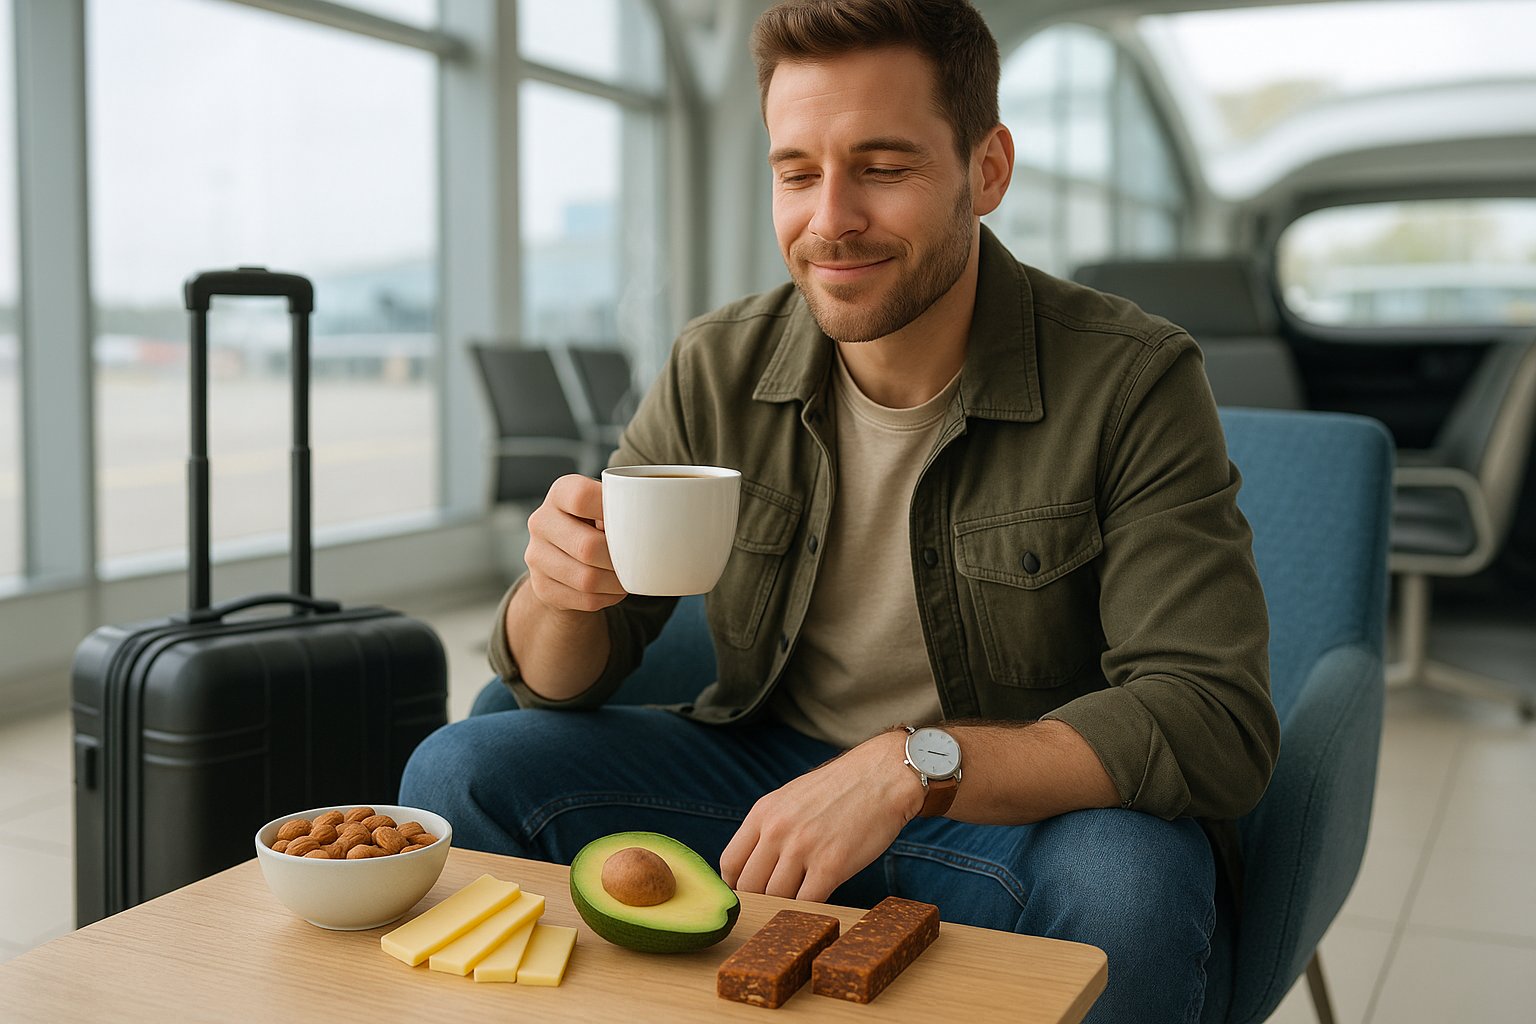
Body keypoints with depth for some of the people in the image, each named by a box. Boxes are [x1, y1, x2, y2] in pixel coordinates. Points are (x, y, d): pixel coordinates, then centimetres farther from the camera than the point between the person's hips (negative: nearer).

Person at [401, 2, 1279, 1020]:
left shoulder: (1133, 382, -15)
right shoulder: (719, 370, -4)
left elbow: (1219, 721, -23)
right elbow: (562, 678, 0)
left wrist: (916, 766, -36)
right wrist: (562, 596, -25)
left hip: (1024, 810, -2)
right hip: (768, 775, 3)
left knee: (1131, 878, -36)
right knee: (458, 773, -12)